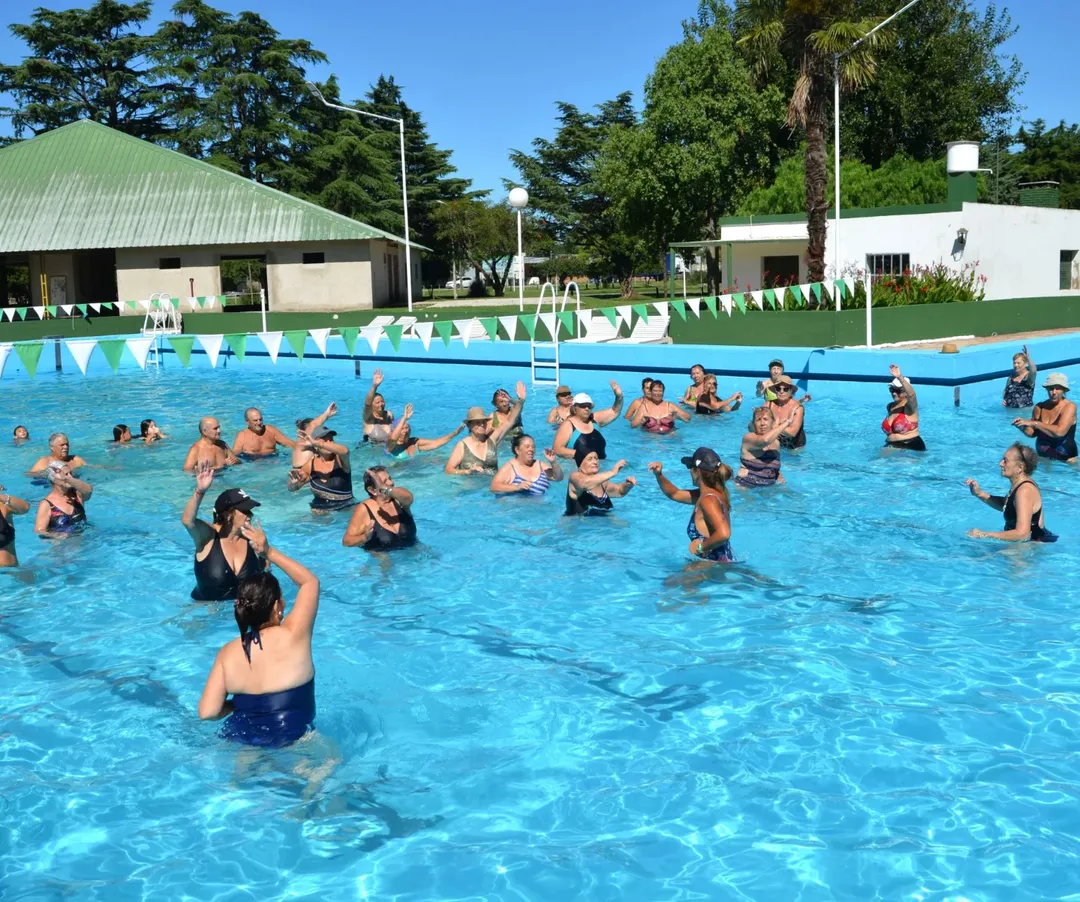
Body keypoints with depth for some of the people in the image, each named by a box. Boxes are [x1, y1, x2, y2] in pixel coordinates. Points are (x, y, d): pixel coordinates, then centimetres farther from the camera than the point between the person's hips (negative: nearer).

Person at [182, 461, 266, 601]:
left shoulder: (253, 539, -6)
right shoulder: (208, 536, -13)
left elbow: (266, 576, 8)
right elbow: (187, 521, -34)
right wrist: (200, 491, -48)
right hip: (207, 606, -1)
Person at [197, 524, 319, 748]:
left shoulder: (228, 652, -6)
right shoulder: (292, 636, -16)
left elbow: (207, 712, -9)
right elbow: (310, 580, -2)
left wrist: (239, 705, 10)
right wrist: (269, 552, 0)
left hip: (241, 740, 5)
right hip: (293, 742, -5)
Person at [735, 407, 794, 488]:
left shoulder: (776, 442, 9)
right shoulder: (748, 438, -13)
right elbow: (765, 440, -36)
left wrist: (780, 478, 2)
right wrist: (787, 421, -30)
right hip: (746, 488, -6)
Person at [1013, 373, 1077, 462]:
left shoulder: (1070, 406, -15)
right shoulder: (1039, 407, -1)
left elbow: (1060, 432, -29)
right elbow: (1033, 433, 10)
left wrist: (1034, 423, -27)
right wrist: (1023, 428, -11)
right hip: (1042, 456, 5)